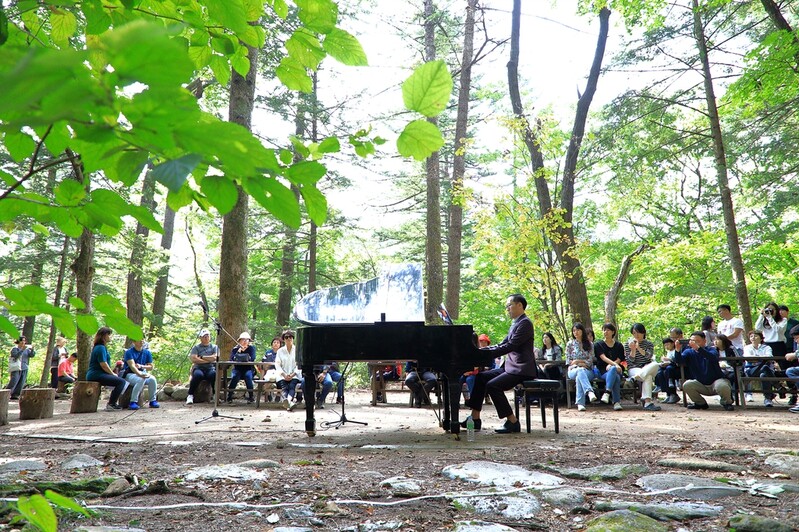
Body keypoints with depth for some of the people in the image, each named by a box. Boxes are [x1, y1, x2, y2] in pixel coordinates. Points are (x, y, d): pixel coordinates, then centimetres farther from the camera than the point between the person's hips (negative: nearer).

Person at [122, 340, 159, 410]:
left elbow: (151, 367, 8)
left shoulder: (147, 352, 6)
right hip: (130, 374, -4)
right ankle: (133, 402, -30)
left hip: (142, 373, 4)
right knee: (141, 379, -36)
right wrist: (140, 374, -39)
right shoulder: (129, 352, -9)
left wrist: (141, 366, -12)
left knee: (152, 379, -26)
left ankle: (153, 401, -13)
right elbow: (132, 366, -23)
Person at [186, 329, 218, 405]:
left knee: (213, 374, -36)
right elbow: (193, 359, -4)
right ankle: (190, 396, -21)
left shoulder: (214, 347, 16)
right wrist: (208, 360, -3)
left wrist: (201, 357, -2)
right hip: (198, 368, 0)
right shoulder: (196, 347, 13)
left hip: (210, 368, 0)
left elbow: (214, 358, -3)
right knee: (198, 375, -37)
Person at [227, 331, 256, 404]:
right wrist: (238, 352, -21)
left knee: (248, 376, -32)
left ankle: (251, 396, -22)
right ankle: (229, 396, -21)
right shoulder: (235, 349, 7)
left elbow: (252, 359, -13)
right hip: (237, 369, 1)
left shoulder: (251, 348, 3)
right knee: (234, 376, -30)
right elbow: (231, 359, -9)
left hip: (248, 369, -1)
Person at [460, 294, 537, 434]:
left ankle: (512, 422, -14)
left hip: (521, 370, -10)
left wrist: (485, 353, -23)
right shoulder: (515, 323, 18)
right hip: (511, 367, 10)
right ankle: (475, 418, 7)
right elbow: (502, 344, 17)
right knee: (480, 377, 6)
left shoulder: (525, 323, -13)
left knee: (492, 385, -24)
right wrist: (481, 350, 5)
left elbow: (509, 346, -22)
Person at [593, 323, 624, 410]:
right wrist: (614, 364, -23)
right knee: (616, 377, -35)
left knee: (613, 369, -37)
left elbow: (619, 359, 7)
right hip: (603, 371, -1)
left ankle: (607, 393, -45)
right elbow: (603, 358, -5)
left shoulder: (619, 346, 18)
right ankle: (617, 402, -41)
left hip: (616, 370, 1)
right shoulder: (598, 345, 11)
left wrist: (611, 365, -13)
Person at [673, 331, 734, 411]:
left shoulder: (711, 350, -8)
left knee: (722, 386, -36)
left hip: (716, 381, -3)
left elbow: (713, 358, -35)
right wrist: (677, 350, -41)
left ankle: (727, 403, -1)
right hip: (701, 384, 3)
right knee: (687, 385, -23)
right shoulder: (689, 352, 0)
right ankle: (701, 403, 4)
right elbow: (679, 361, -19)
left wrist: (698, 348, -50)